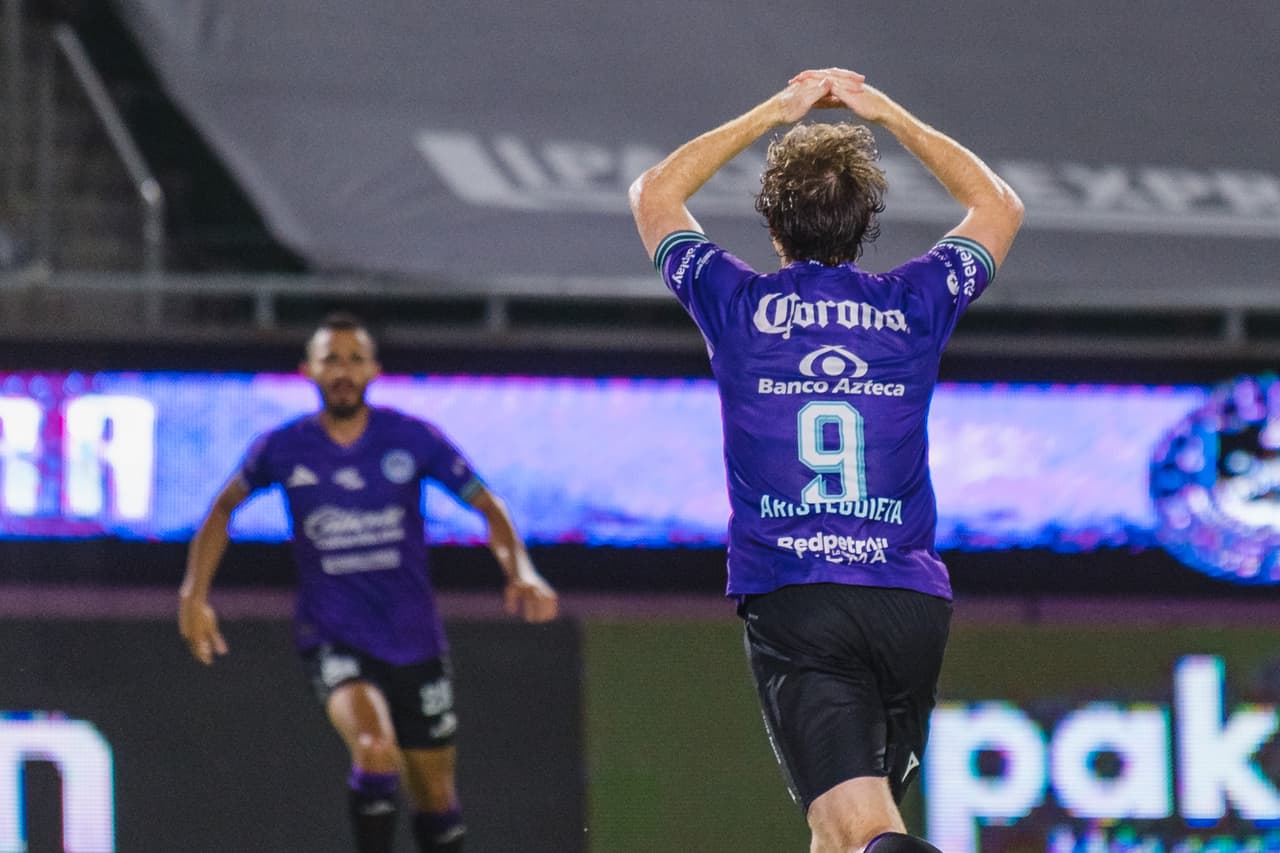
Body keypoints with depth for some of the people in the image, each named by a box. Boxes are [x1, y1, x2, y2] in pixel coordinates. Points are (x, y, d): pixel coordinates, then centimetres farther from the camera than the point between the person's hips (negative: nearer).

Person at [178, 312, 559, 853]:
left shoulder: (411, 439, -4)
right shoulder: (284, 449, -4)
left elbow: (487, 507, 3)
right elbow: (223, 510, 13)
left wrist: (522, 574, -14)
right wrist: (194, 596, 4)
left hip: (414, 640, 2)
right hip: (332, 639, -2)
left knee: (434, 795, 8)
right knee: (376, 751, -29)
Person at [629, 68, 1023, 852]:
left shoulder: (740, 306, 4)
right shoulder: (913, 307, 7)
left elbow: (654, 196, 23)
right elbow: (999, 207, 27)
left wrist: (772, 114, 23)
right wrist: (890, 114, 27)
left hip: (792, 603, -3)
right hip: (911, 603, 3)